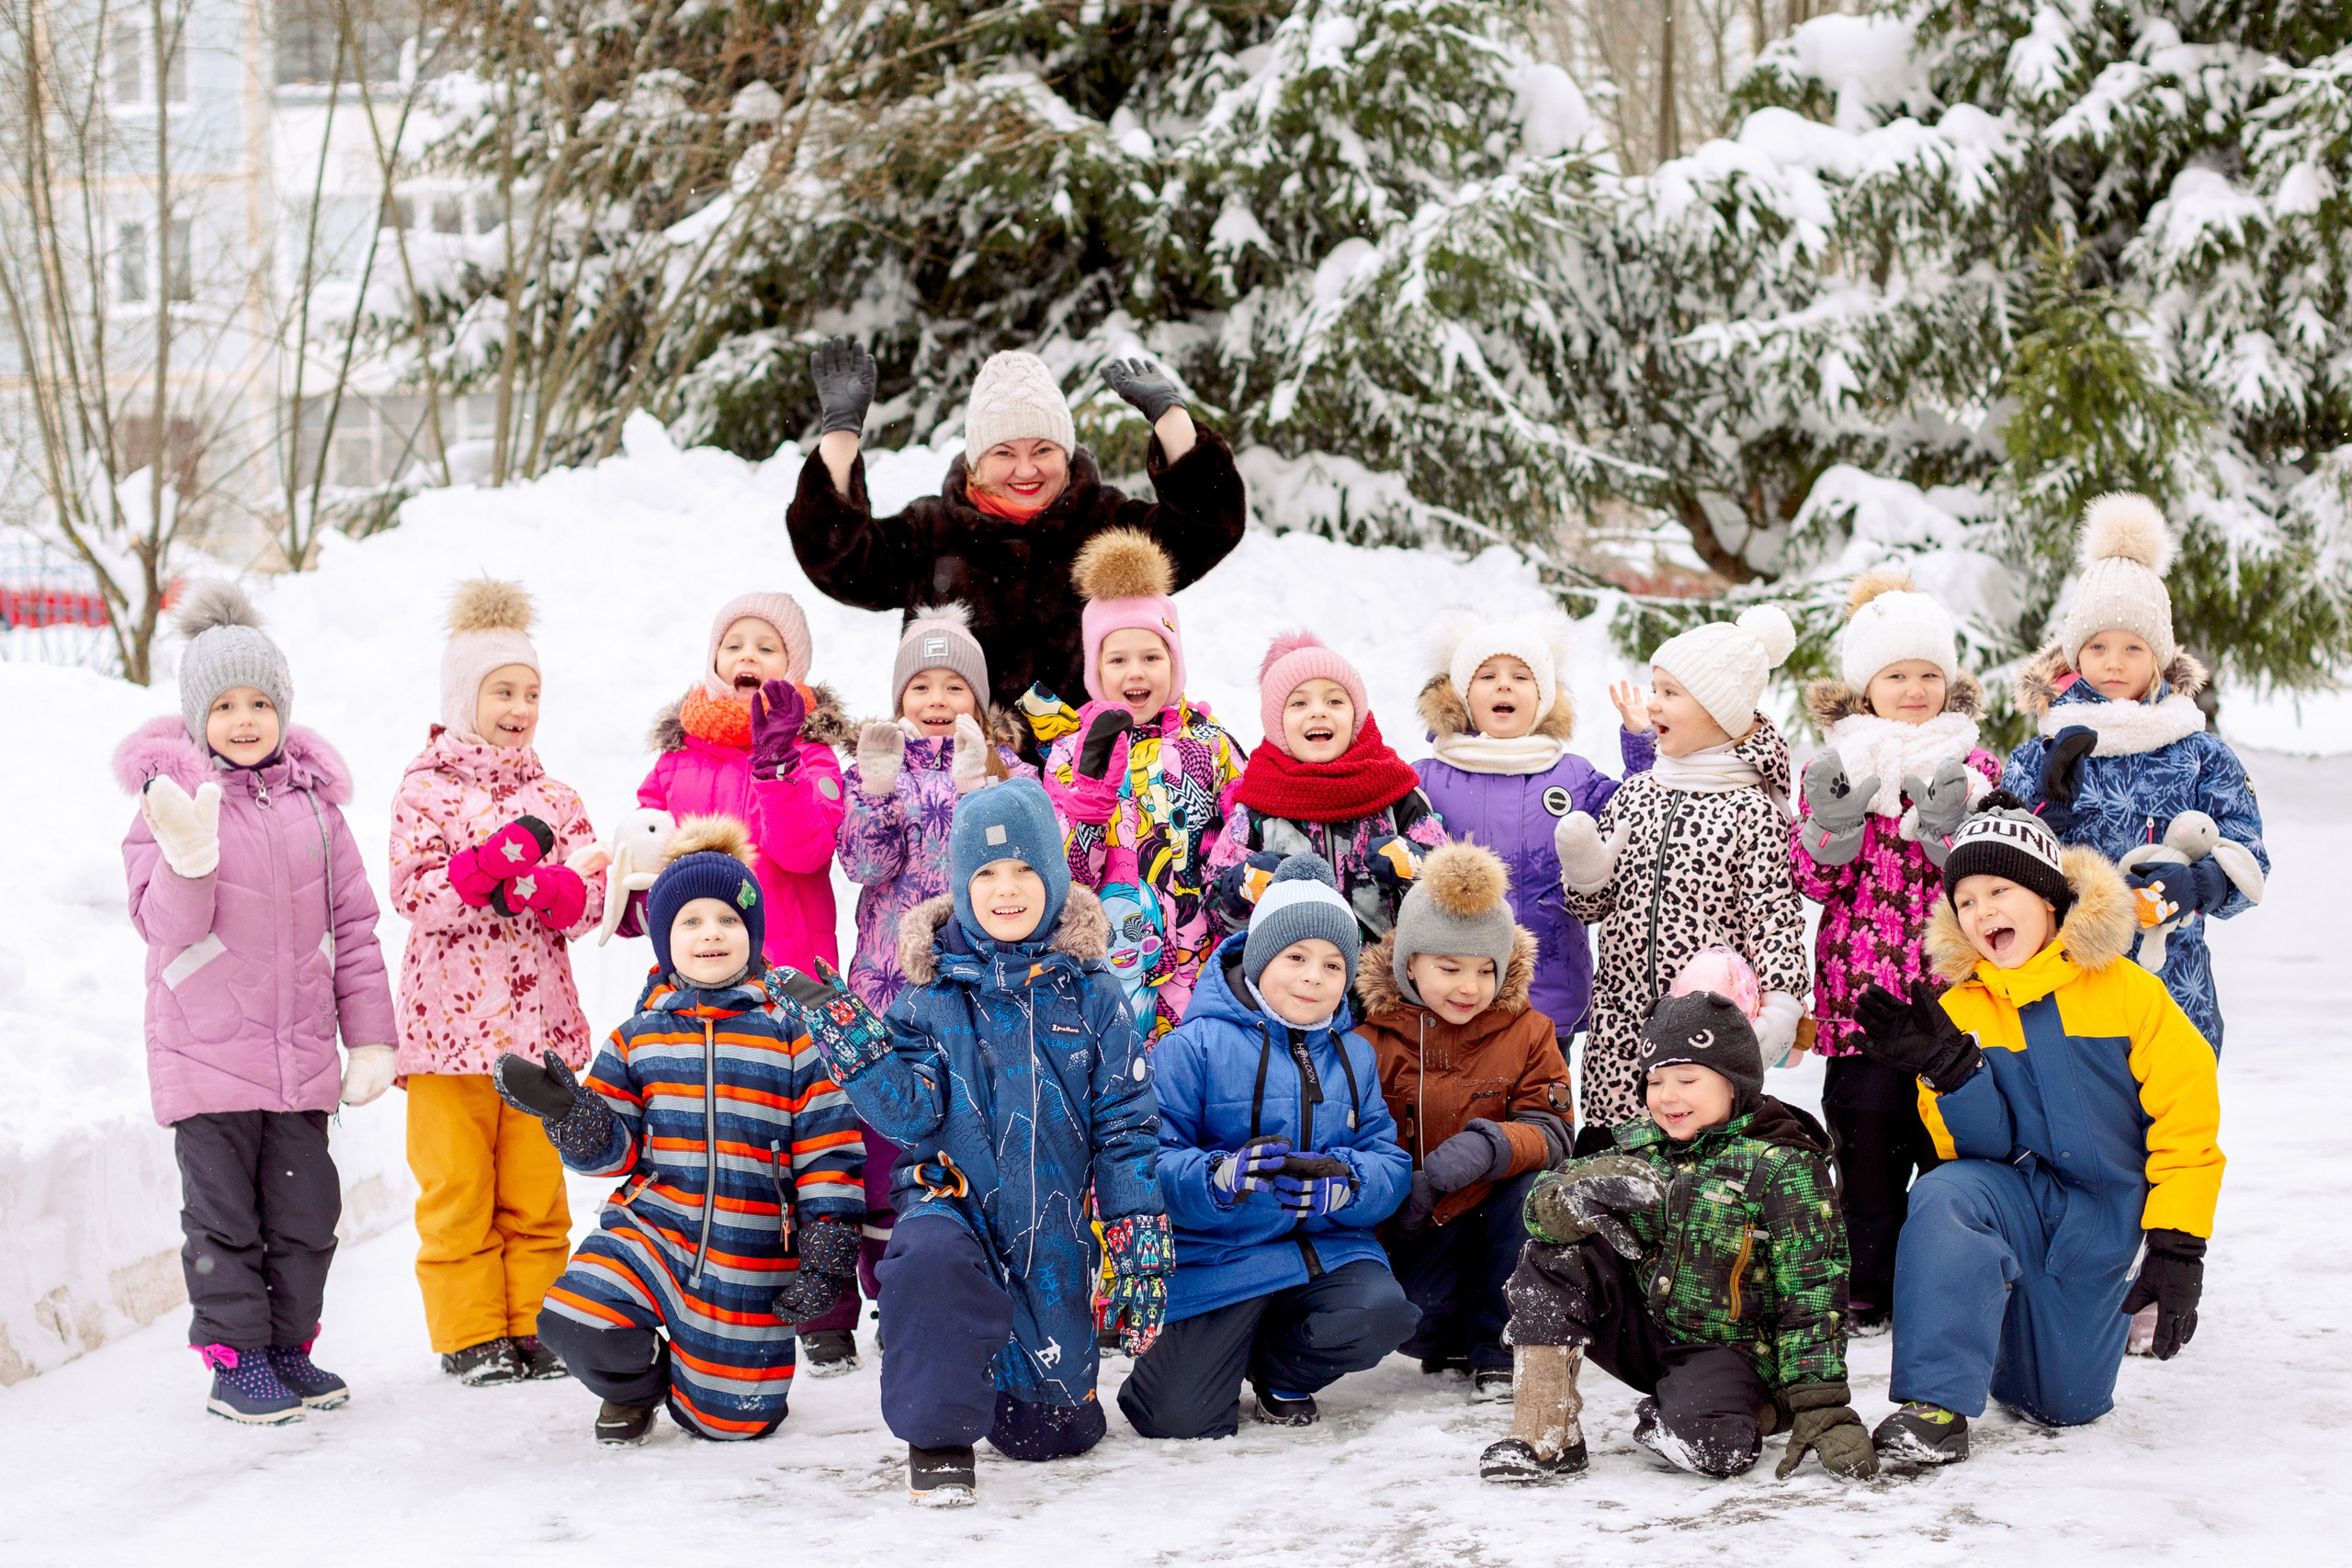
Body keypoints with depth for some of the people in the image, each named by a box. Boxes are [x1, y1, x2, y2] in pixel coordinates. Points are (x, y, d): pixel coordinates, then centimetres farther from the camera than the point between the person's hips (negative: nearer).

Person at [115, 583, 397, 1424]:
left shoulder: (311, 800, 6)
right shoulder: (168, 799, -5)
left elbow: (353, 924, 10)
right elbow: (166, 926, -11)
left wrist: (370, 1038, 8)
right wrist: (190, 853, -29)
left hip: (302, 1052, 4)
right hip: (205, 1050, -4)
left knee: (306, 1209, 9)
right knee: (223, 1215, 2)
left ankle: (288, 1346, 23)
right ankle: (235, 1359, 11)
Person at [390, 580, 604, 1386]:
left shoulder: (553, 797, 11)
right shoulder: (425, 790, -1)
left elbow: (591, 895, 4)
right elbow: (414, 894, -12)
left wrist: (538, 890, -17)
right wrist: (499, 858, -22)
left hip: (538, 1018, 4)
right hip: (450, 1016, -3)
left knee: (536, 1187, 8)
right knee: (456, 1190, 1)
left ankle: (533, 1326, 17)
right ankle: (471, 1334, 9)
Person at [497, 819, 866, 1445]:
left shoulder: (792, 1028, -2)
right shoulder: (641, 1034, 7)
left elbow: (829, 1148, -3)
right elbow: (611, 1145, 7)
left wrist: (827, 1251, -9)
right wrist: (565, 1108, -14)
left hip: (750, 1250, -2)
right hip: (650, 1228, 2)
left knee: (731, 1420, 1)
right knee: (573, 1319, -26)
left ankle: (709, 1365, 39)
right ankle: (636, 1384, 10)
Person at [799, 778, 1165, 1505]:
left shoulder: (1089, 995, -1)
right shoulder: (932, 995, -1)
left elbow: (1125, 1125, 1)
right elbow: (910, 1114, -10)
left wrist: (1140, 1241, -4)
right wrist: (855, 1049, -25)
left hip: (1053, 1232, 2)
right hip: (953, 1200, -2)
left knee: (1057, 1432, 9)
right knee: (930, 1256, -41)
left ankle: (1005, 1376, 45)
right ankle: (938, 1435, -23)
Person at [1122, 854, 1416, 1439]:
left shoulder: (1355, 1057, 11)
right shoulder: (1195, 1046, -6)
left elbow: (1392, 1165, 5)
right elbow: (1150, 1161, -12)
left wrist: (1343, 1183, -19)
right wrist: (1221, 1177, -32)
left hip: (1329, 1247, 4)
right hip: (1220, 1254, -4)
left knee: (1380, 1316, -28)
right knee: (1179, 1423, -17)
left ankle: (1280, 1369, 7)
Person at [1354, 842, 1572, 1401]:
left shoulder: (1527, 1033, -3)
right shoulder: (1372, 1041, -4)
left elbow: (1552, 1129, -12)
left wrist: (1490, 1147, -34)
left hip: (1498, 1215, 1)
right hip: (1418, 1230, -1)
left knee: (1535, 1182, -32)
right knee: (1418, 1327, -28)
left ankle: (1496, 1344, -12)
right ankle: (1452, 1336, 15)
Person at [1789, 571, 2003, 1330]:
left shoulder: (1975, 767, 7)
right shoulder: (1837, 766, 7)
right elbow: (1815, 880, 2)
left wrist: (1953, 824, -16)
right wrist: (1833, 818, -15)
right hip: (1862, 990, 0)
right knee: (1866, 1130, 2)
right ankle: (1869, 1288, 13)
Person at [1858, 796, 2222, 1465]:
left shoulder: (2129, 994, -7)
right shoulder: (1957, 1010, -1)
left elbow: (2187, 1122, -5)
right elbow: (1978, 1146, -5)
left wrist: (2177, 1246, -10)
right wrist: (1948, 1068, -24)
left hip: (2102, 1217, 0)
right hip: (2011, 1193, 1)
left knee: (2064, 1402, 3)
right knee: (1940, 1198, -35)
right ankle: (1937, 1402, -31)